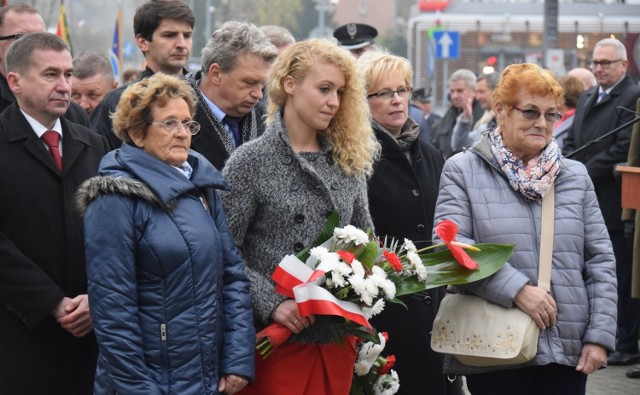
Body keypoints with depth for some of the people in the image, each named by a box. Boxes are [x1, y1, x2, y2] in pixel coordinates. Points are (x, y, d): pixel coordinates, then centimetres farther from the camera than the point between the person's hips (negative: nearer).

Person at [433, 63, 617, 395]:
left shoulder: (575, 176, 12)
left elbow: (600, 261, 10)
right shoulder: (462, 171, 2)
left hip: (569, 353, 3)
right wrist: (516, 289, -18)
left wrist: (600, 336, 1)